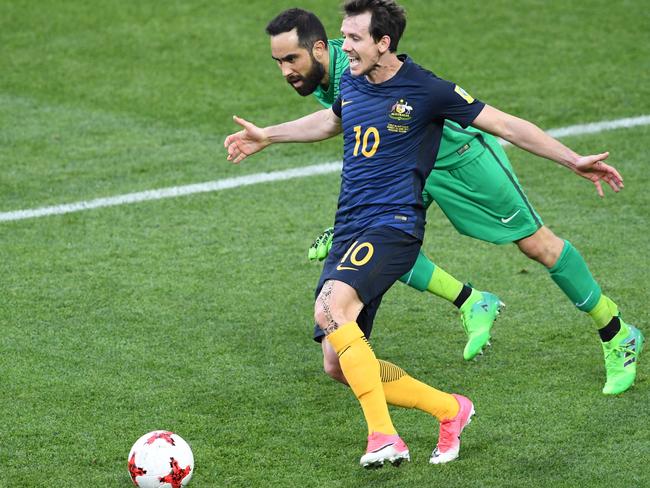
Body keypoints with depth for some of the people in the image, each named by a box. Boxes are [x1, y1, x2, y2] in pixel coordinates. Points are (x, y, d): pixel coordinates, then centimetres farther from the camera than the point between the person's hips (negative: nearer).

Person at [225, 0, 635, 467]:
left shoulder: (427, 90, -8)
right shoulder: (351, 83, 11)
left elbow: (504, 124, -2)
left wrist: (573, 160, -3)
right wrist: (267, 136, 41)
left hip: (392, 225, -7)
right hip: (348, 231, 7)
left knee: (331, 308, -33)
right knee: (340, 366, 0)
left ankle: (384, 437, -29)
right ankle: (450, 409, 17)